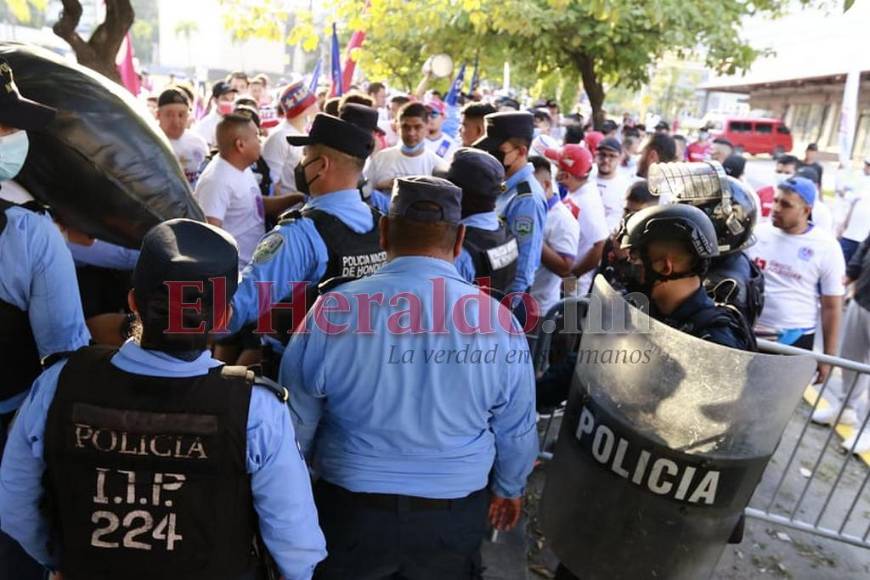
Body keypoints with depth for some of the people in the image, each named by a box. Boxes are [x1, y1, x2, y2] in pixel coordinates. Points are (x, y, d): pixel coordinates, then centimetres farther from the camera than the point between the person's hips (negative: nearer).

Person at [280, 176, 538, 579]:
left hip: (350, 511, -1)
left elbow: (296, 422, -5)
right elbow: (517, 431, -1)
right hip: (454, 517, 1)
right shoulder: (498, 320, -14)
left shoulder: (332, 309, -17)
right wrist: (509, 489, 19)